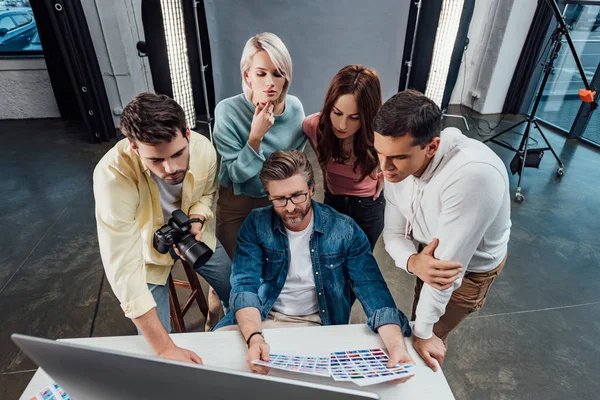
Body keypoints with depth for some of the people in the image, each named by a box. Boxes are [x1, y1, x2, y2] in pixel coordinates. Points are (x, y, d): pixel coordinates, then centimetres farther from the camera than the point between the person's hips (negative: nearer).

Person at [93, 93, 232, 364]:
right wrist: (165, 348, -38)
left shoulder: (204, 149, -27)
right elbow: (123, 268, -38)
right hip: (145, 246, -3)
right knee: (154, 346, 0)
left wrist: (197, 222, -25)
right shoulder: (113, 174, -38)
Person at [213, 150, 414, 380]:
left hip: (320, 326, 1)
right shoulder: (256, 225, -8)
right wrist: (254, 338, -35)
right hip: (261, 319, 0)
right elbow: (244, 285, -16)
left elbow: (373, 292, -16)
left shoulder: (345, 230, -11)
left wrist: (396, 346, -33)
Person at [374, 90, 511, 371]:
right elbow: (393, 233, -13)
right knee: (418, 322, 27)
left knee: (429, 336, 12)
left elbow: (450, 260, -37)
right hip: (430, 252, 6)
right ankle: (420, 374, 61)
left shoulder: (472, 175, -43)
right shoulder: (397, 167, -21)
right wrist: (413, 262, -37)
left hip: (471, 267, -6)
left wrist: (423, 332, -25)